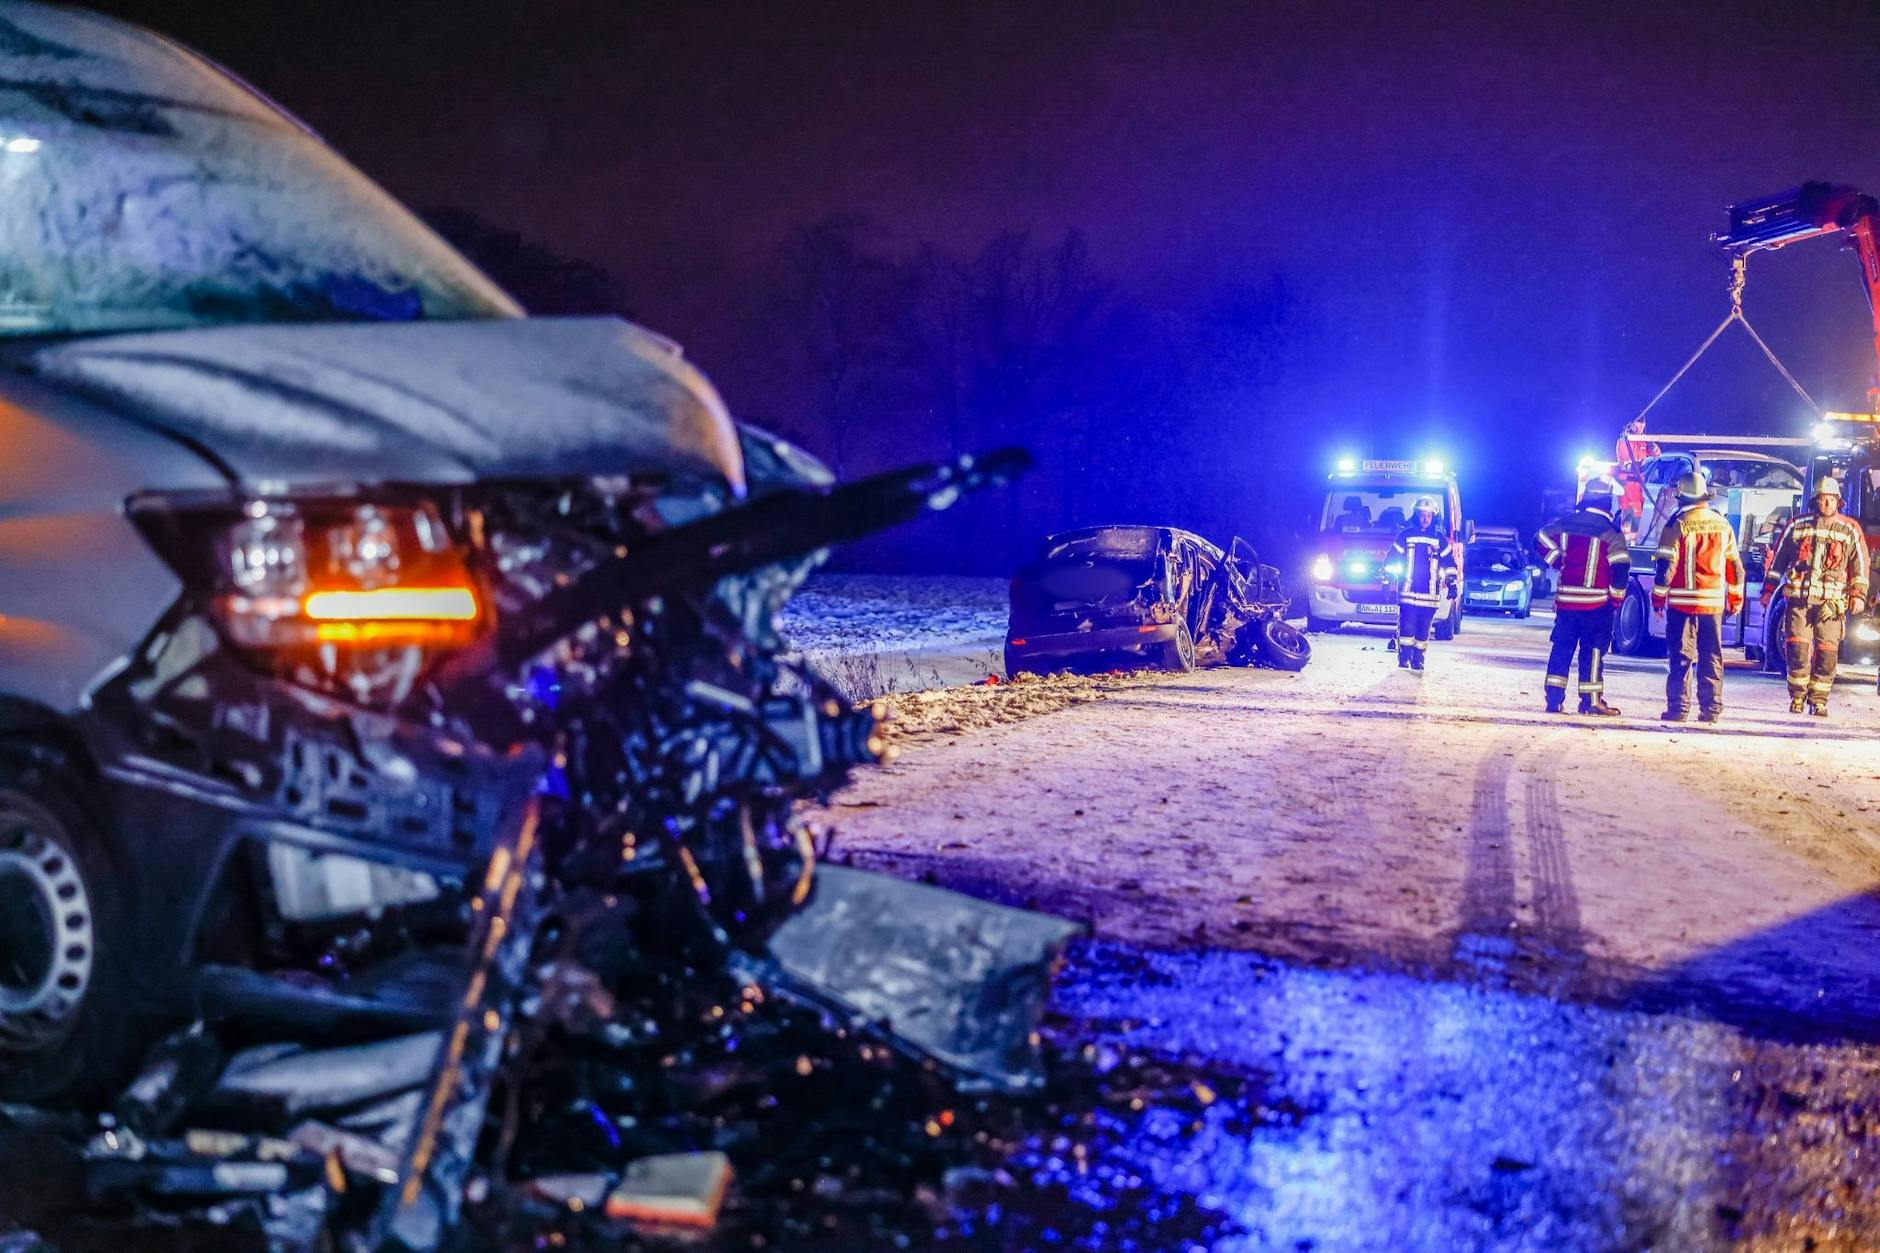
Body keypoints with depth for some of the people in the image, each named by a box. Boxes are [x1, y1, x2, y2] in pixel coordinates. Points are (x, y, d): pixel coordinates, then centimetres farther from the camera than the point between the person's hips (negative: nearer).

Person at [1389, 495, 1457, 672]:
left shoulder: (1439, 539, 10)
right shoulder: (1405, 536, 7)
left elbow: (1449, 562, 14)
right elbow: (1392, 558, 11)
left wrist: (1452, 582, 7)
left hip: (1430, 594, 2)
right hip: (1408, 592, -2)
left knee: (1424, 630, 3)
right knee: (1406, 626, -11)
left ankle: (1418, 662, 10)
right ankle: (1403, 661, -6)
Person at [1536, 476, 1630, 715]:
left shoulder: (1566, 524, 3)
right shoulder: (1611, 533, -9)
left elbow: (1541, 540, 14)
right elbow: (1620, 569, -13)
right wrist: (1617, 600, -2)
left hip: (1566, 598, 4)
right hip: (1597, 603, -3)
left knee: (1562, 648, 10)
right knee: (1593, 650, 3)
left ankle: (1554, 698, 7)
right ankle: (1591, 700, 2)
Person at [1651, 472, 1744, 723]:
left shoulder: (1678, 524, -8)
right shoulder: (1722, 524, 7)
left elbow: (1666, 564, -10)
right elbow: (1734, 564, 12)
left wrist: (1658, 597, -1)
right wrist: (1736, 598, 21)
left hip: (1683, 601, -4)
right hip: (1714, 602, 4)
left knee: (1681, 655, -1)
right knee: (1712, 657, 9)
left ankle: (1678, 708, -3)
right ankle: (1711, 709, 8)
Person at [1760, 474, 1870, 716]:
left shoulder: (1850, 530, 9)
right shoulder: (1797, 526, 9)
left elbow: (1860, 564, 8)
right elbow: (1778, 559, 14)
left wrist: (1858, 595, -2)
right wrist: (1768, 590, 13)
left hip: (1831, 602, 0)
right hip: (1798, 598, 0)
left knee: (1827, 653, -3)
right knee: (1797, 649, -5)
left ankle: (1818, 701, 5)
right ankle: (1797, 697, 5)